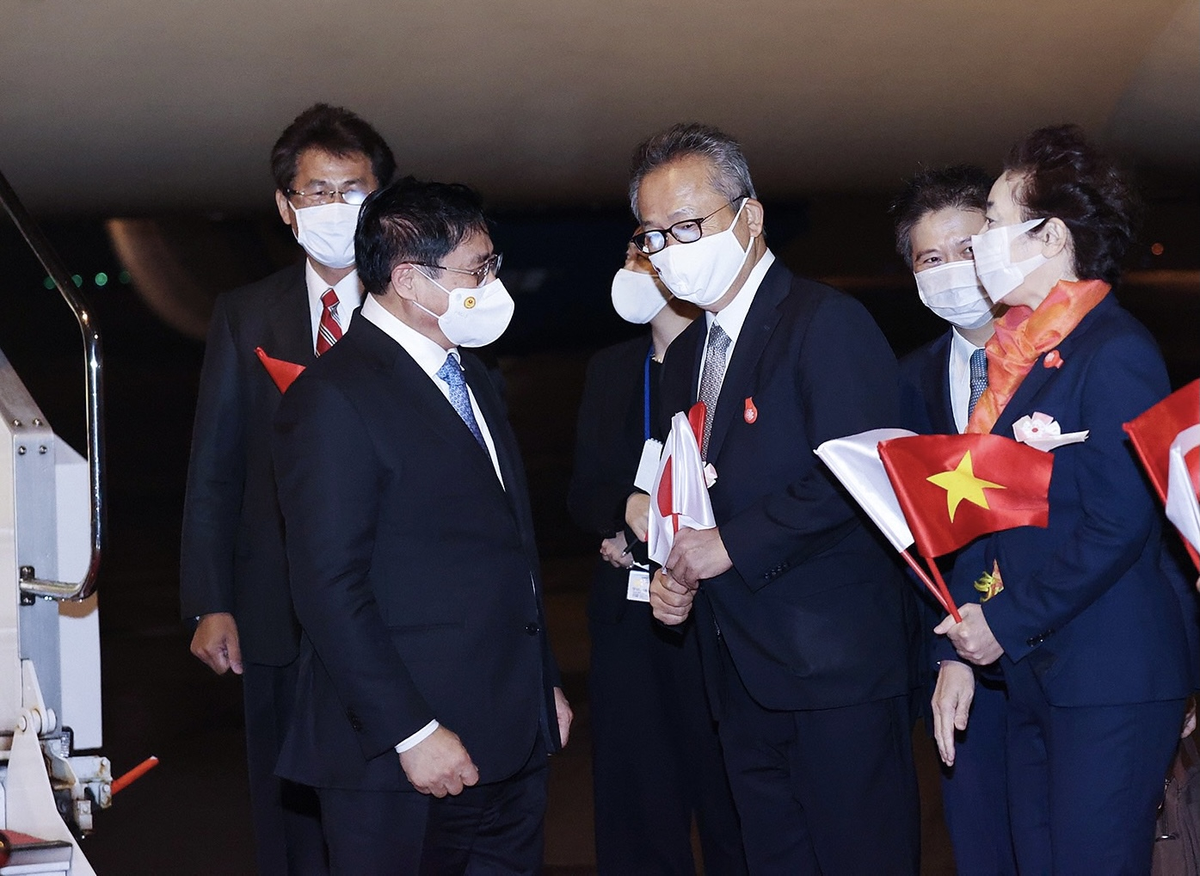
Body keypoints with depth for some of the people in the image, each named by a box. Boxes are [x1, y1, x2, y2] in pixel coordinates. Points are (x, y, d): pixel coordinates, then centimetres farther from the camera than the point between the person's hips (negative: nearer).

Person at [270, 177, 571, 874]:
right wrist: (412, 734, -20)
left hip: (515, 740, 8)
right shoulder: (335, 397, -13)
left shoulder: (472, 374, 16)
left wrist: (546, 684, 19)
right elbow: (331, 589, -18)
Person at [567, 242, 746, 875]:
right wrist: (628, 511, -9)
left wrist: (647, 530, -14)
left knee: (729, 808, 1)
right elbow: (582, 495, 12)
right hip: (628, 615, 5)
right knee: (637, 808, 8)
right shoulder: (610, 369, 14)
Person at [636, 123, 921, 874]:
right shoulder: (686, 355, 17)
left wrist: (733, 545, -16)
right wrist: (677, 574, 7)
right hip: (744, 672, 8)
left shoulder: (828, 324, -10)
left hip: (835, 666, -8)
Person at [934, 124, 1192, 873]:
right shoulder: (1018, 355, 14)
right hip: (1031, 678, 9)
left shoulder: (1114, 350, -13)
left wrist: (1007, 624, -14)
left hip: (1108, 683, -9)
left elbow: (1120, 524, -19)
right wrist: (959, 650, 8)